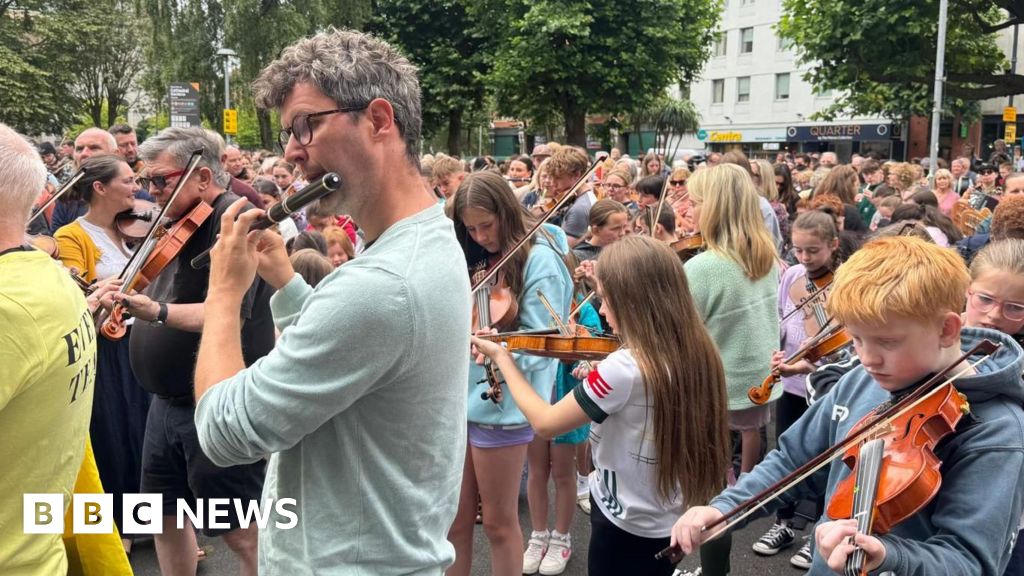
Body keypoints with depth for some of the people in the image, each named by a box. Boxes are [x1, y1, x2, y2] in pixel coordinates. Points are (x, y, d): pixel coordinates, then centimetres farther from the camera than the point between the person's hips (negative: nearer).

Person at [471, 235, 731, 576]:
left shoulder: (622, 368, -28)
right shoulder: (696, 354, -6)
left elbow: (545, 423, -16)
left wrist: (501, 357, -7)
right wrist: (600, 383, 1)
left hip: (624, 529, -7)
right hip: (668, 525, 7)